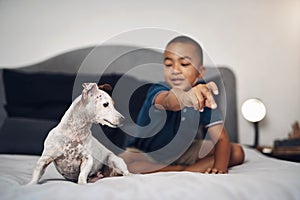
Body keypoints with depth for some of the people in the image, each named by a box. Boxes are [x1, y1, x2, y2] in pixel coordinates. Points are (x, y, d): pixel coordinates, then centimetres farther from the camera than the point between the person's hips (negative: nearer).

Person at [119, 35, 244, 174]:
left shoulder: (203, 96, -17)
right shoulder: (157, 91, -28)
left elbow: (221, 138, -20)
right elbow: (168, 101, -55)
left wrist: (220, 168, -39)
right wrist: (185, 97, -78)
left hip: (183, 152, 3)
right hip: (146, 154, -2)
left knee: (237, 152, -10)